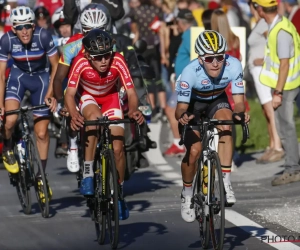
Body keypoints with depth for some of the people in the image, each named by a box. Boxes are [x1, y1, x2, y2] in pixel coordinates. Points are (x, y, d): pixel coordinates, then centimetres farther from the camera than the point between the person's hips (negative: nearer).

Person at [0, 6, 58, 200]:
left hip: (41, 78, 0)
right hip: (19, 75, 0)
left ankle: (41, 175, 16)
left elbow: (56, 66, -13)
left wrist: (51, 93, -19)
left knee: (41, 132, -2)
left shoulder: (43, 36, -27)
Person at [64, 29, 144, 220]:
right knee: (95, 118, -37)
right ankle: (88, 173, -27)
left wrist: (134, 110, -52)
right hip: (87, 97, -1)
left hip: (111, 98, 1)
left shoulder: (117, 61, -32)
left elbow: (131, 91, -31)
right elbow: (70, 93, -33)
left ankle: (119, 194, 12)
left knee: (117, 147, -10)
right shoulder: (81, 62, -33)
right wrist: (74, 114, -52)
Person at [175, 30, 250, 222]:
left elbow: (238, 100, -27)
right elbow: (181, 107, -33)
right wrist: (182, 116, -55)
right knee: (194, 151, -12)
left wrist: (239, 113, -49)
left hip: (217, 101, 2)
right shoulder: (190, 72, -36)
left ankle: (226, 182, -25)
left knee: (226, 125, -31)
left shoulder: (233, 66, -31)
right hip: (193, 104, -1)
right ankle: (187, 195, 14)